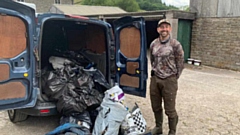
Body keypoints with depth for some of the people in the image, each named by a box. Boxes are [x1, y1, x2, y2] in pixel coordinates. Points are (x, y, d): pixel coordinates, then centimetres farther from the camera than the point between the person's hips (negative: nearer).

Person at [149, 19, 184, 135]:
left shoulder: (175, 45, -8)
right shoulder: (153, 44, 6)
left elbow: (180, 63, -3)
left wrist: (174, 78, 0)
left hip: (169, 80, -5)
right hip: (155, 79, 5)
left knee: (170, 109, 3)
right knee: (156, 107, 17)